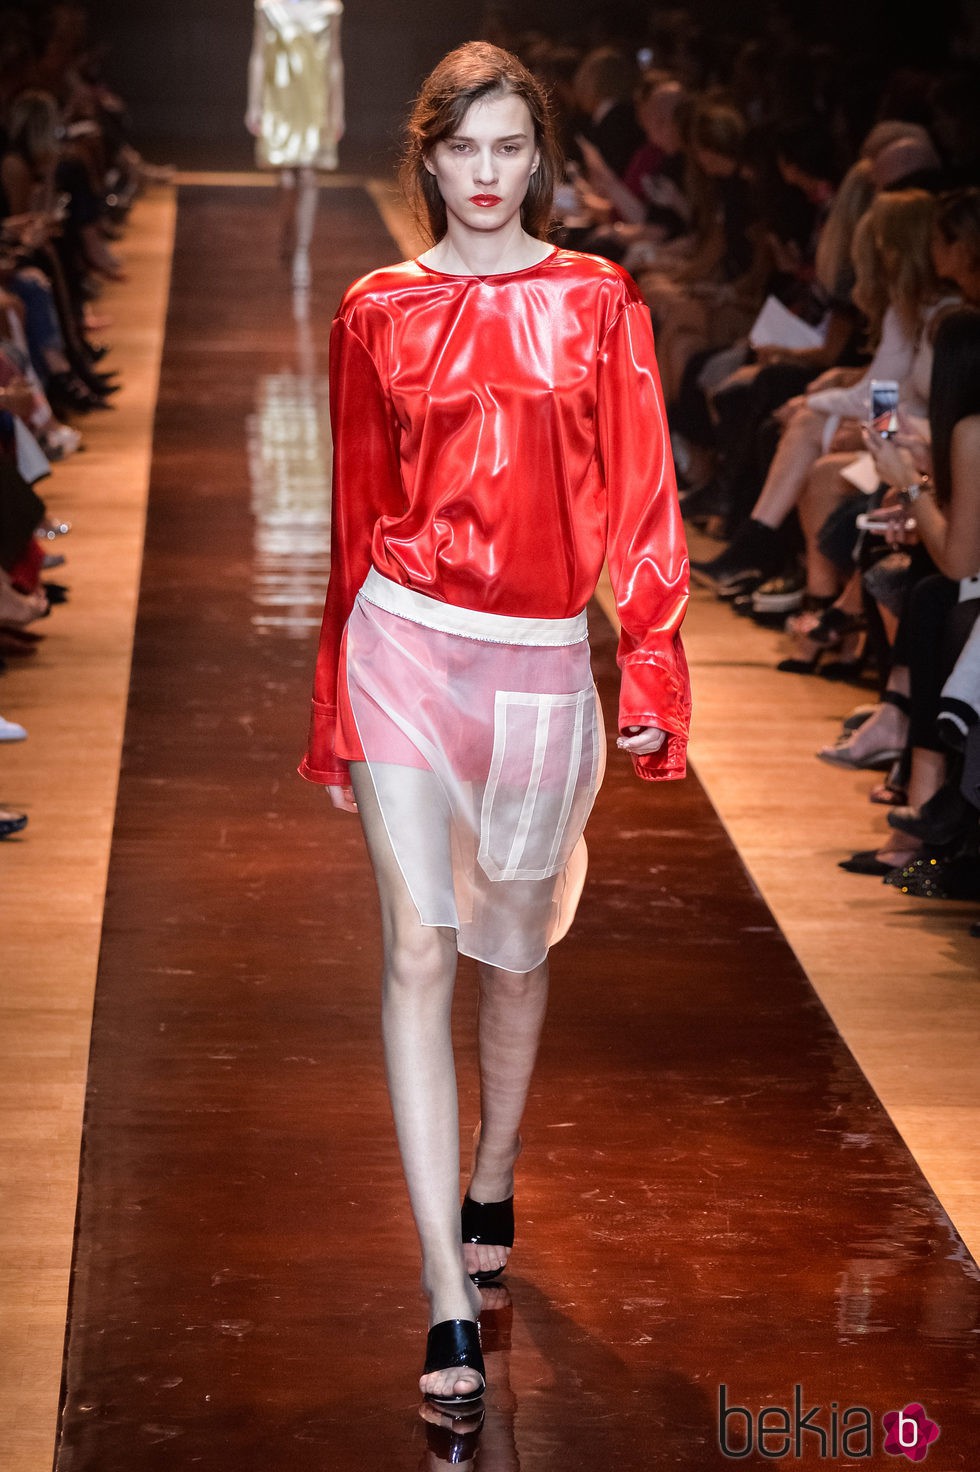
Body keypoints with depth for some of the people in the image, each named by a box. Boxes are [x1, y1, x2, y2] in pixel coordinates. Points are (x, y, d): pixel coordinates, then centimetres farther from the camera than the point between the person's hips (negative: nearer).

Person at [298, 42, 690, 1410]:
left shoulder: (599, 301, 3)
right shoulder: (378, 312, 4)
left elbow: (641, 496, 2)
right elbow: (357, 517, 10)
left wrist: (652, 672, -4)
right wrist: (337, 717, 12)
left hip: (543, 663, 1)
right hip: (408, 644, 0)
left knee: (516, 944, 13)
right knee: (420, 951, -7)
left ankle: (489, 1190, 38)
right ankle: (450, 1297, -7)